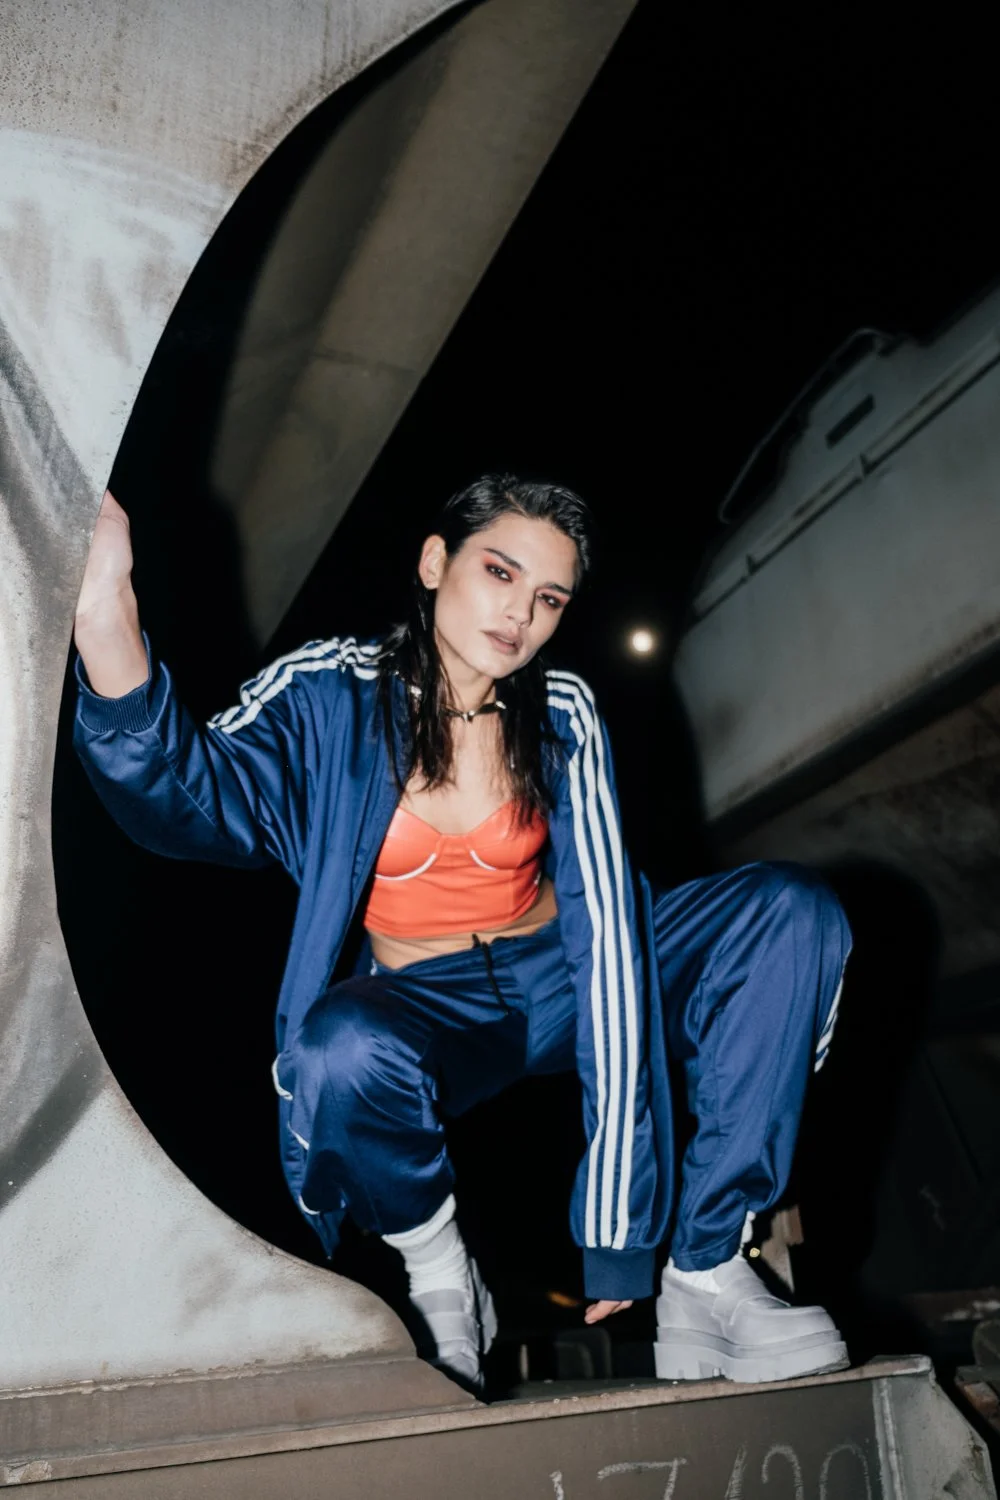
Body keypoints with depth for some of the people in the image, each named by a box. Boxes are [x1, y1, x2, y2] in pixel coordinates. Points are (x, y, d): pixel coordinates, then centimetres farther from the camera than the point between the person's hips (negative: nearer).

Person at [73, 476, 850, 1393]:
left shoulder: (563, 716, -8)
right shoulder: (332, 694, -11)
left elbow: (606, 924, -15)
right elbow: (197, 798, -29)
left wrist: (617, 1216, -20)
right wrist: (107, 626, -50)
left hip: (562, 981, 3)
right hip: (427, 1010, -2)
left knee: (794, 913, -16)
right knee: (343, 1054, -38)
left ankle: (705, 1278, -16)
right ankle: (439, 1277, -5)